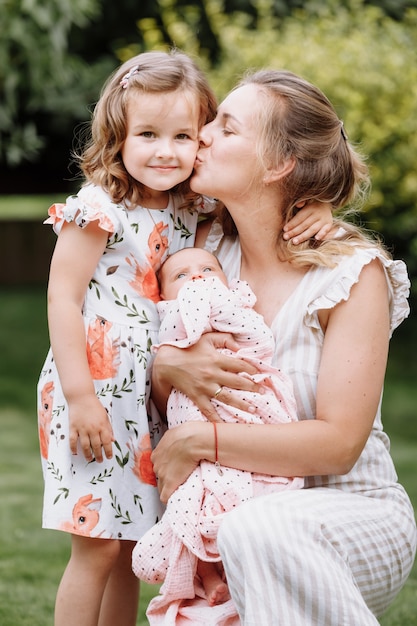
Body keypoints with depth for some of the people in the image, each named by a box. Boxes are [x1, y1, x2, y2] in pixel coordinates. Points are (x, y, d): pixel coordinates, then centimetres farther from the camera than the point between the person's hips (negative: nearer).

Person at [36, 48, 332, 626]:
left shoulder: (195, 213, 7)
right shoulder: (98, 210, -11)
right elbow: (62, 299, -13)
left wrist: (309, 216, -8)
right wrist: (79, 396, -17)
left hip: (153, 401, 6)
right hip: (94, 394, -6)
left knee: (131, 547, 11)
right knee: (99, 547, -6)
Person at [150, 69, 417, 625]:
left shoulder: (354, 272, -12)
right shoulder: (208, 249, 4)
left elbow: (338, 443, -19)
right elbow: (162, 402, 12)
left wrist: (195, 440, -19)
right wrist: (166, 367, -13)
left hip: (353, 511, -5)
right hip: (237, 506, 5)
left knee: (254, 532, -38)